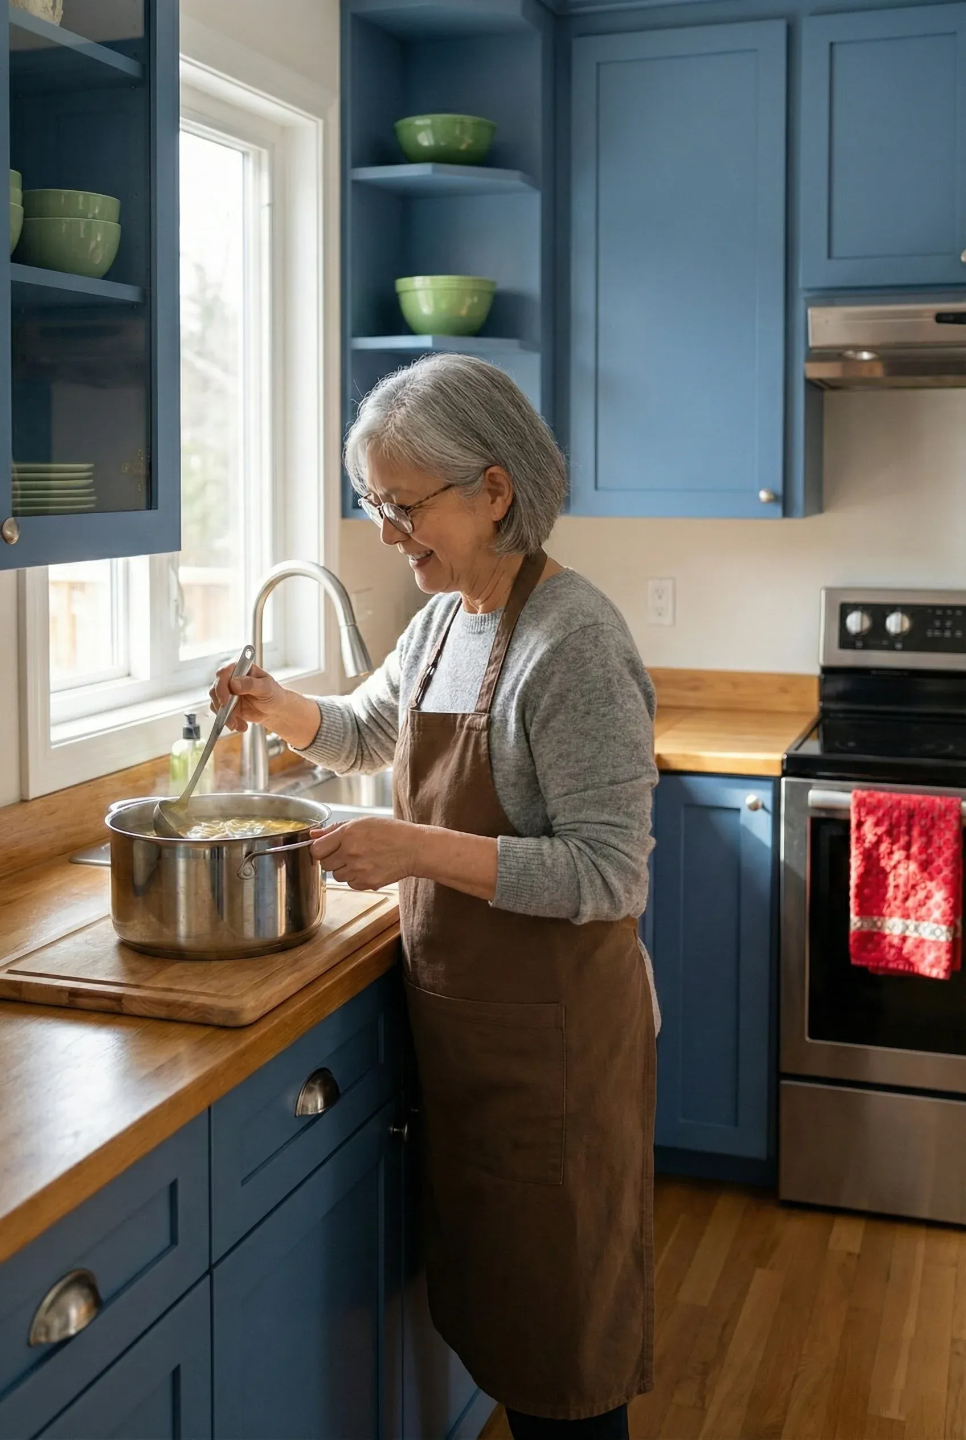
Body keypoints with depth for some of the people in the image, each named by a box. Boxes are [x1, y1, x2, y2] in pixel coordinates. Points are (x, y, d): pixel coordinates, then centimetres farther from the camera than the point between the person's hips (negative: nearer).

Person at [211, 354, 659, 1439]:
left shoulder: (572, 641, -21)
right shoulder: (442, 619, 5)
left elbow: (609, 874, -24)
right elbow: (365, 735, 23)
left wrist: (420, 849, -29)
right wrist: (276, 708, 3)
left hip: (550, 1032, -8)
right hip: (456, 1012, 8)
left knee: (555, 1334, 10)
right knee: (488, 1293, 23)